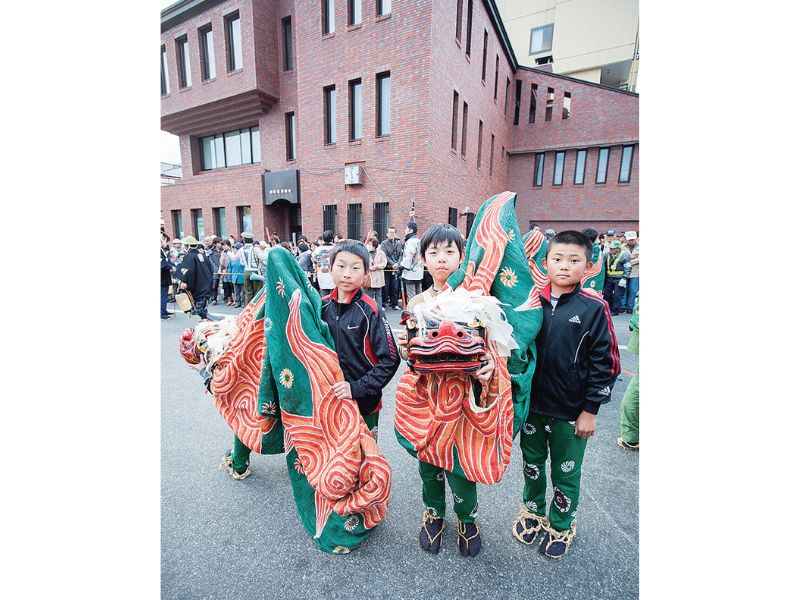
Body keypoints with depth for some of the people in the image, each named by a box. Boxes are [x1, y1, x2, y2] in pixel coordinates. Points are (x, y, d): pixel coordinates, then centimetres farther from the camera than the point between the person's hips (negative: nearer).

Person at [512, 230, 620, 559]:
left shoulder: (594, 308, -11)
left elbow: (605, 363, -8)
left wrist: (590, 410, -7)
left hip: (571, 412, -2)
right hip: (531, 404, 3)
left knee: (566, 472, 16)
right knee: (532, 462, 22)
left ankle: (561, 525, 41)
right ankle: (533, 510, 47)